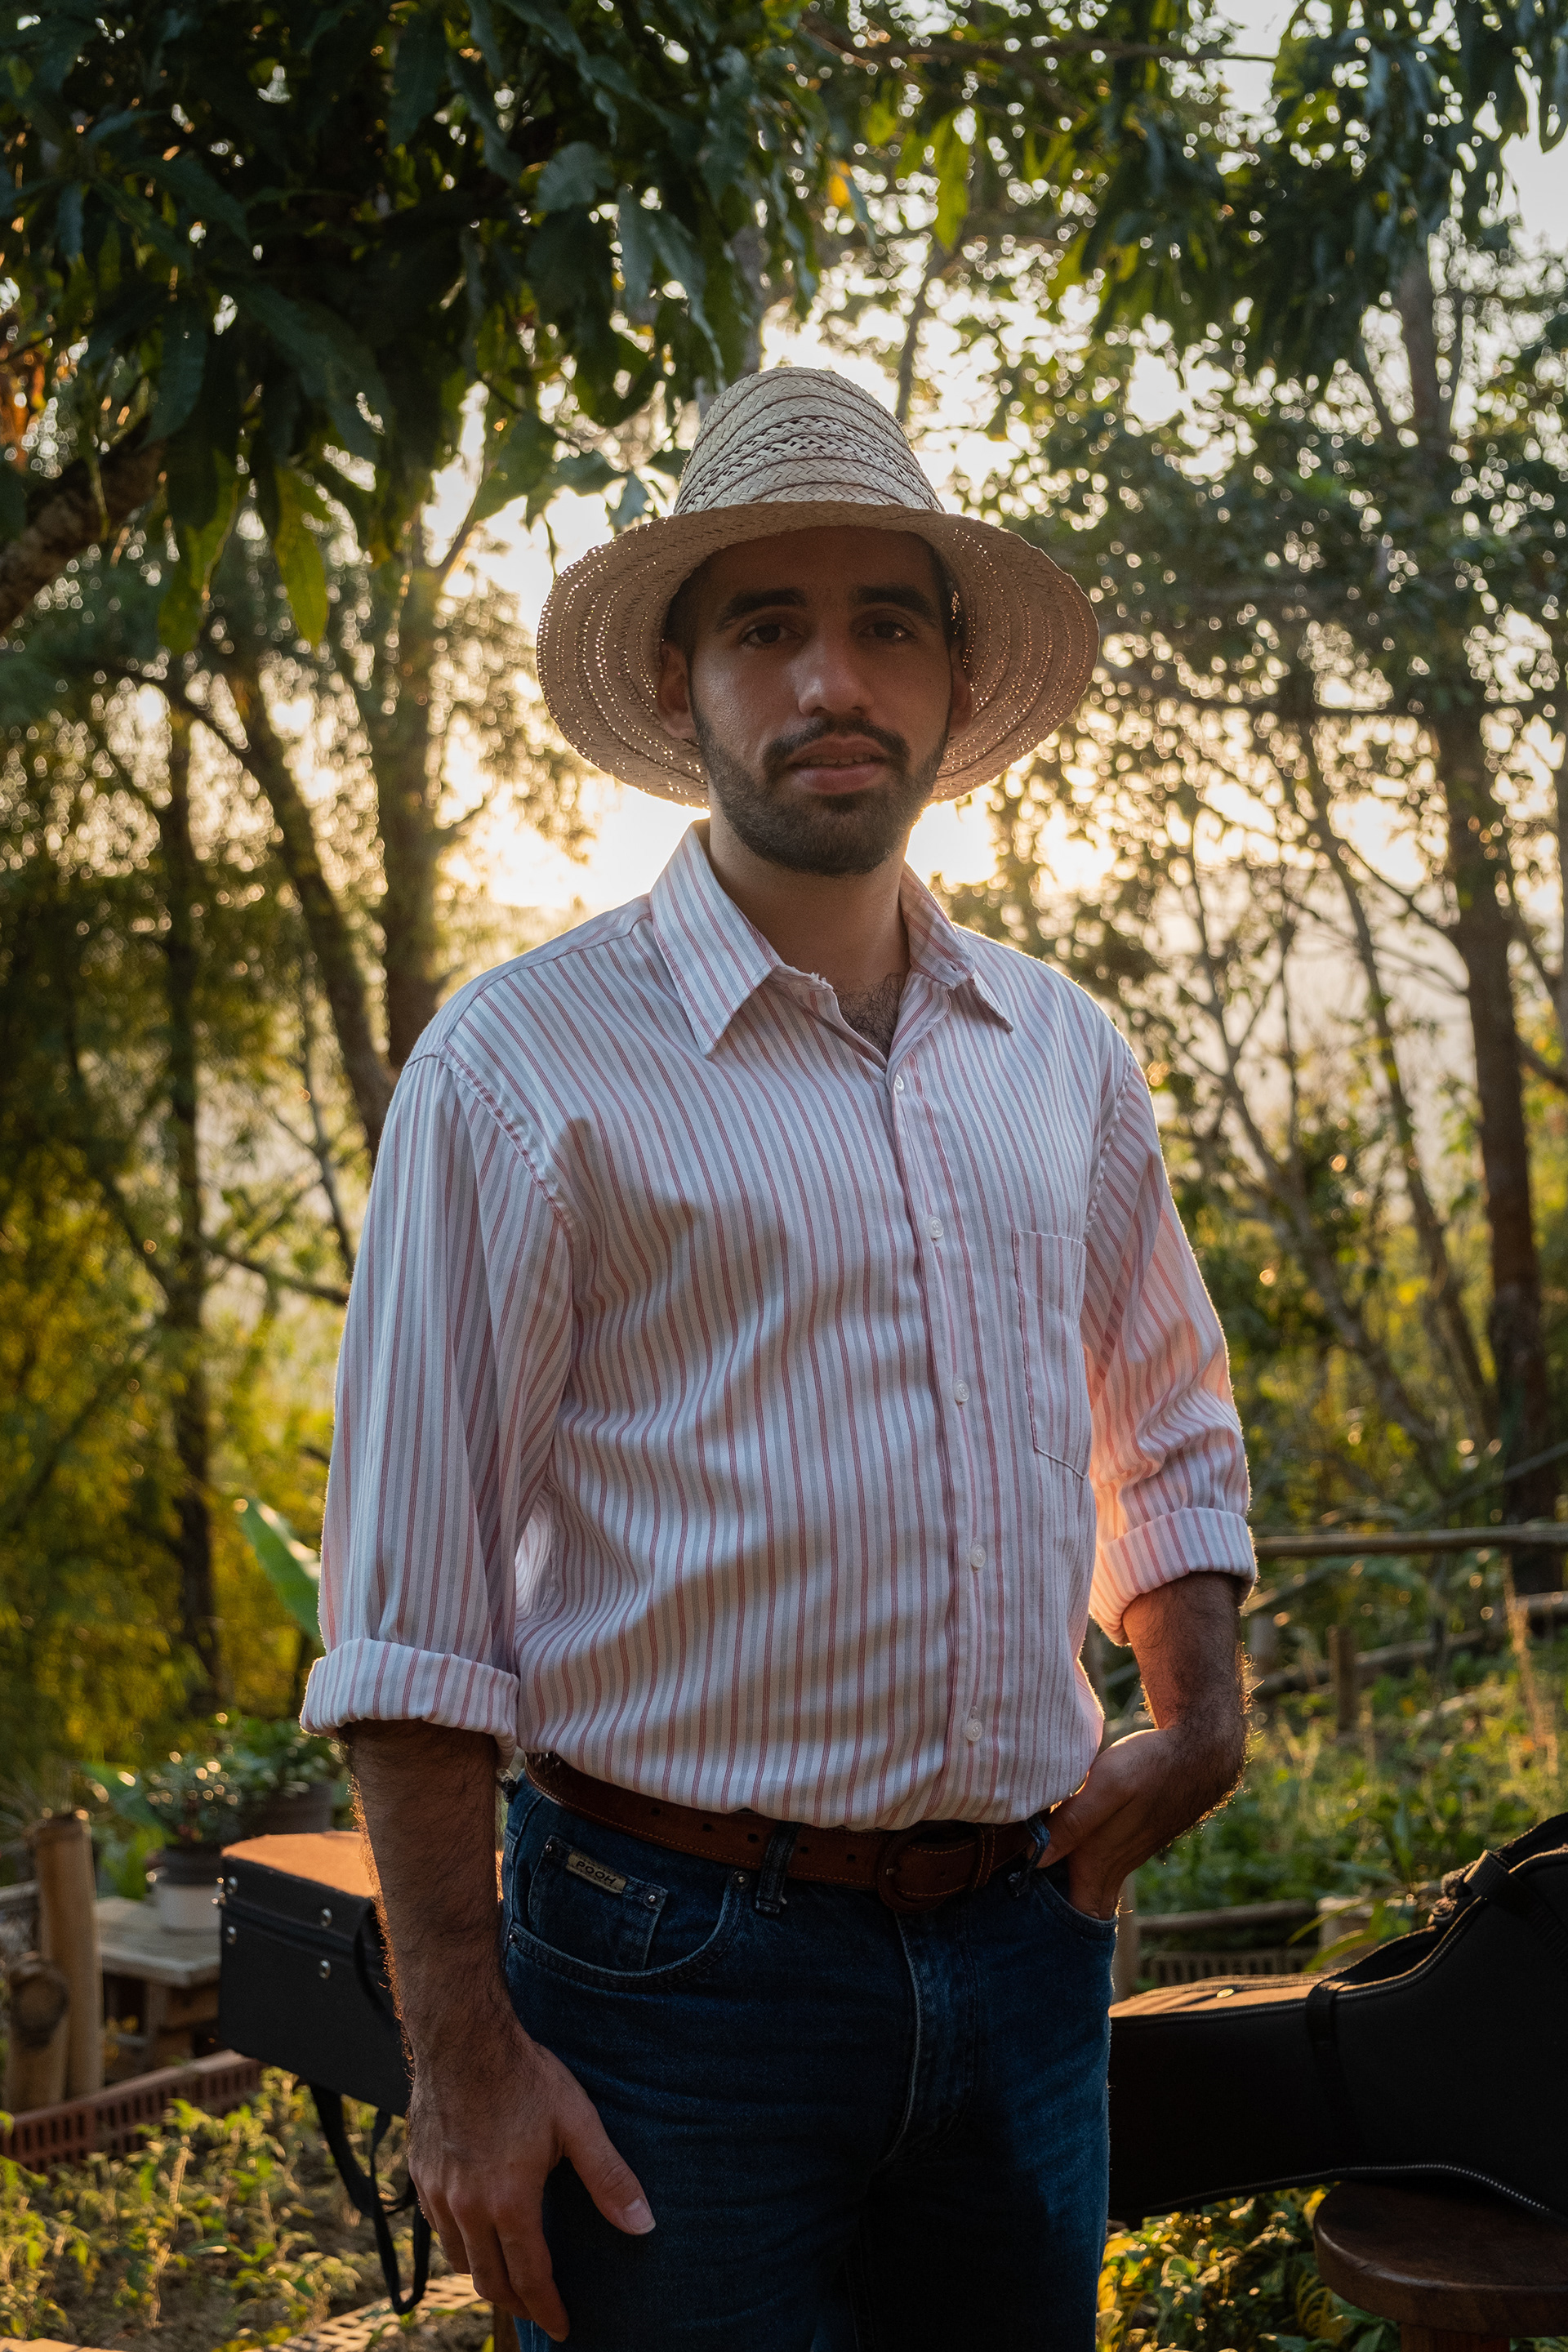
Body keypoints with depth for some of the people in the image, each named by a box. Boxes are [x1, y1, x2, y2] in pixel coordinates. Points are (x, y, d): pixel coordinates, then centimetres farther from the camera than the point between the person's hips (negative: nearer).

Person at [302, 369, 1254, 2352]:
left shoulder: (1065, 1058, 9)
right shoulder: (527, 1060, -7)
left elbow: (1170, 1431, 24)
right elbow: (412, 1612, -9)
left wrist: (1196, 1719, 9)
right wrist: (460, 2043, -12)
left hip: (1021, 1958, 5)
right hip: (677, 1977, -5)